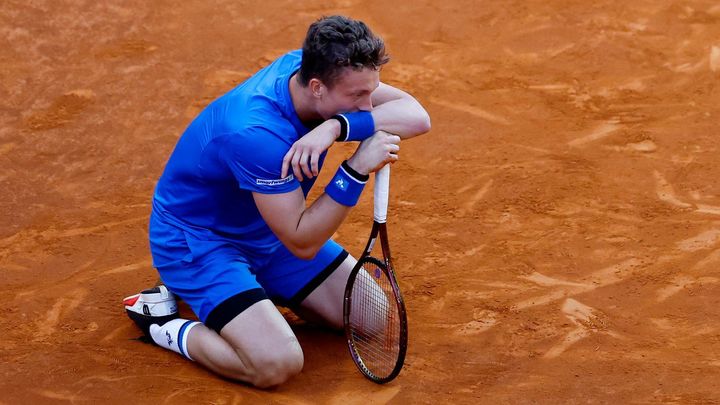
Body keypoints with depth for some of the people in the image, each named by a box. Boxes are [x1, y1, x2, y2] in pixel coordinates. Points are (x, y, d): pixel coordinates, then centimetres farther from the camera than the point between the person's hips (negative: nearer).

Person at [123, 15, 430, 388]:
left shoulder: (314, 66, -17)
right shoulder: (258, 135, -38)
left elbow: (417, 117, -22)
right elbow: (302, 243, -31)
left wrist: (340, 126, -39)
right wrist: (357, 168, -40)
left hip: (264, 232, 8)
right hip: (197, 240, -8)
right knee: (278, 364, -27)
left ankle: (256, 287, 18)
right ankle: (164, 325, -2)